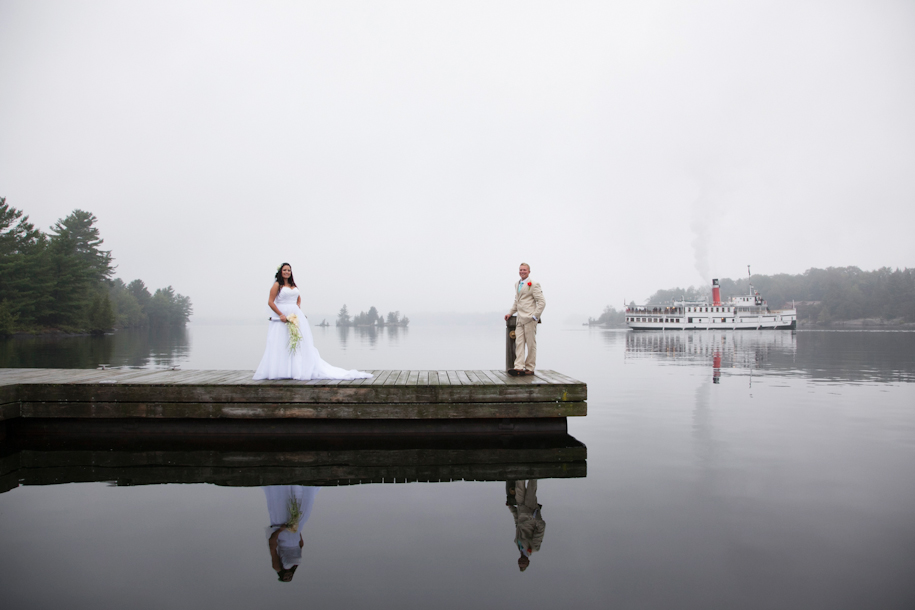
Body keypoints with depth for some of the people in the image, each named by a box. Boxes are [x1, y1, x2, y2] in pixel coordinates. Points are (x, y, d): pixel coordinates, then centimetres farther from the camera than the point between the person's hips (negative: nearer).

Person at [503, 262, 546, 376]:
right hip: (520, 319, 7)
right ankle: (519, 367, -8)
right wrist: (510, 313, 19)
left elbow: (542, 302, -8)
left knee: (531, 344, 0)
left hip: (529, 319, -7)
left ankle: (530, 368, 6)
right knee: (519, 343, -3)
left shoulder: (533, 285, -5)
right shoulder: (517, 284, 19)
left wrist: (535, 316, -13)